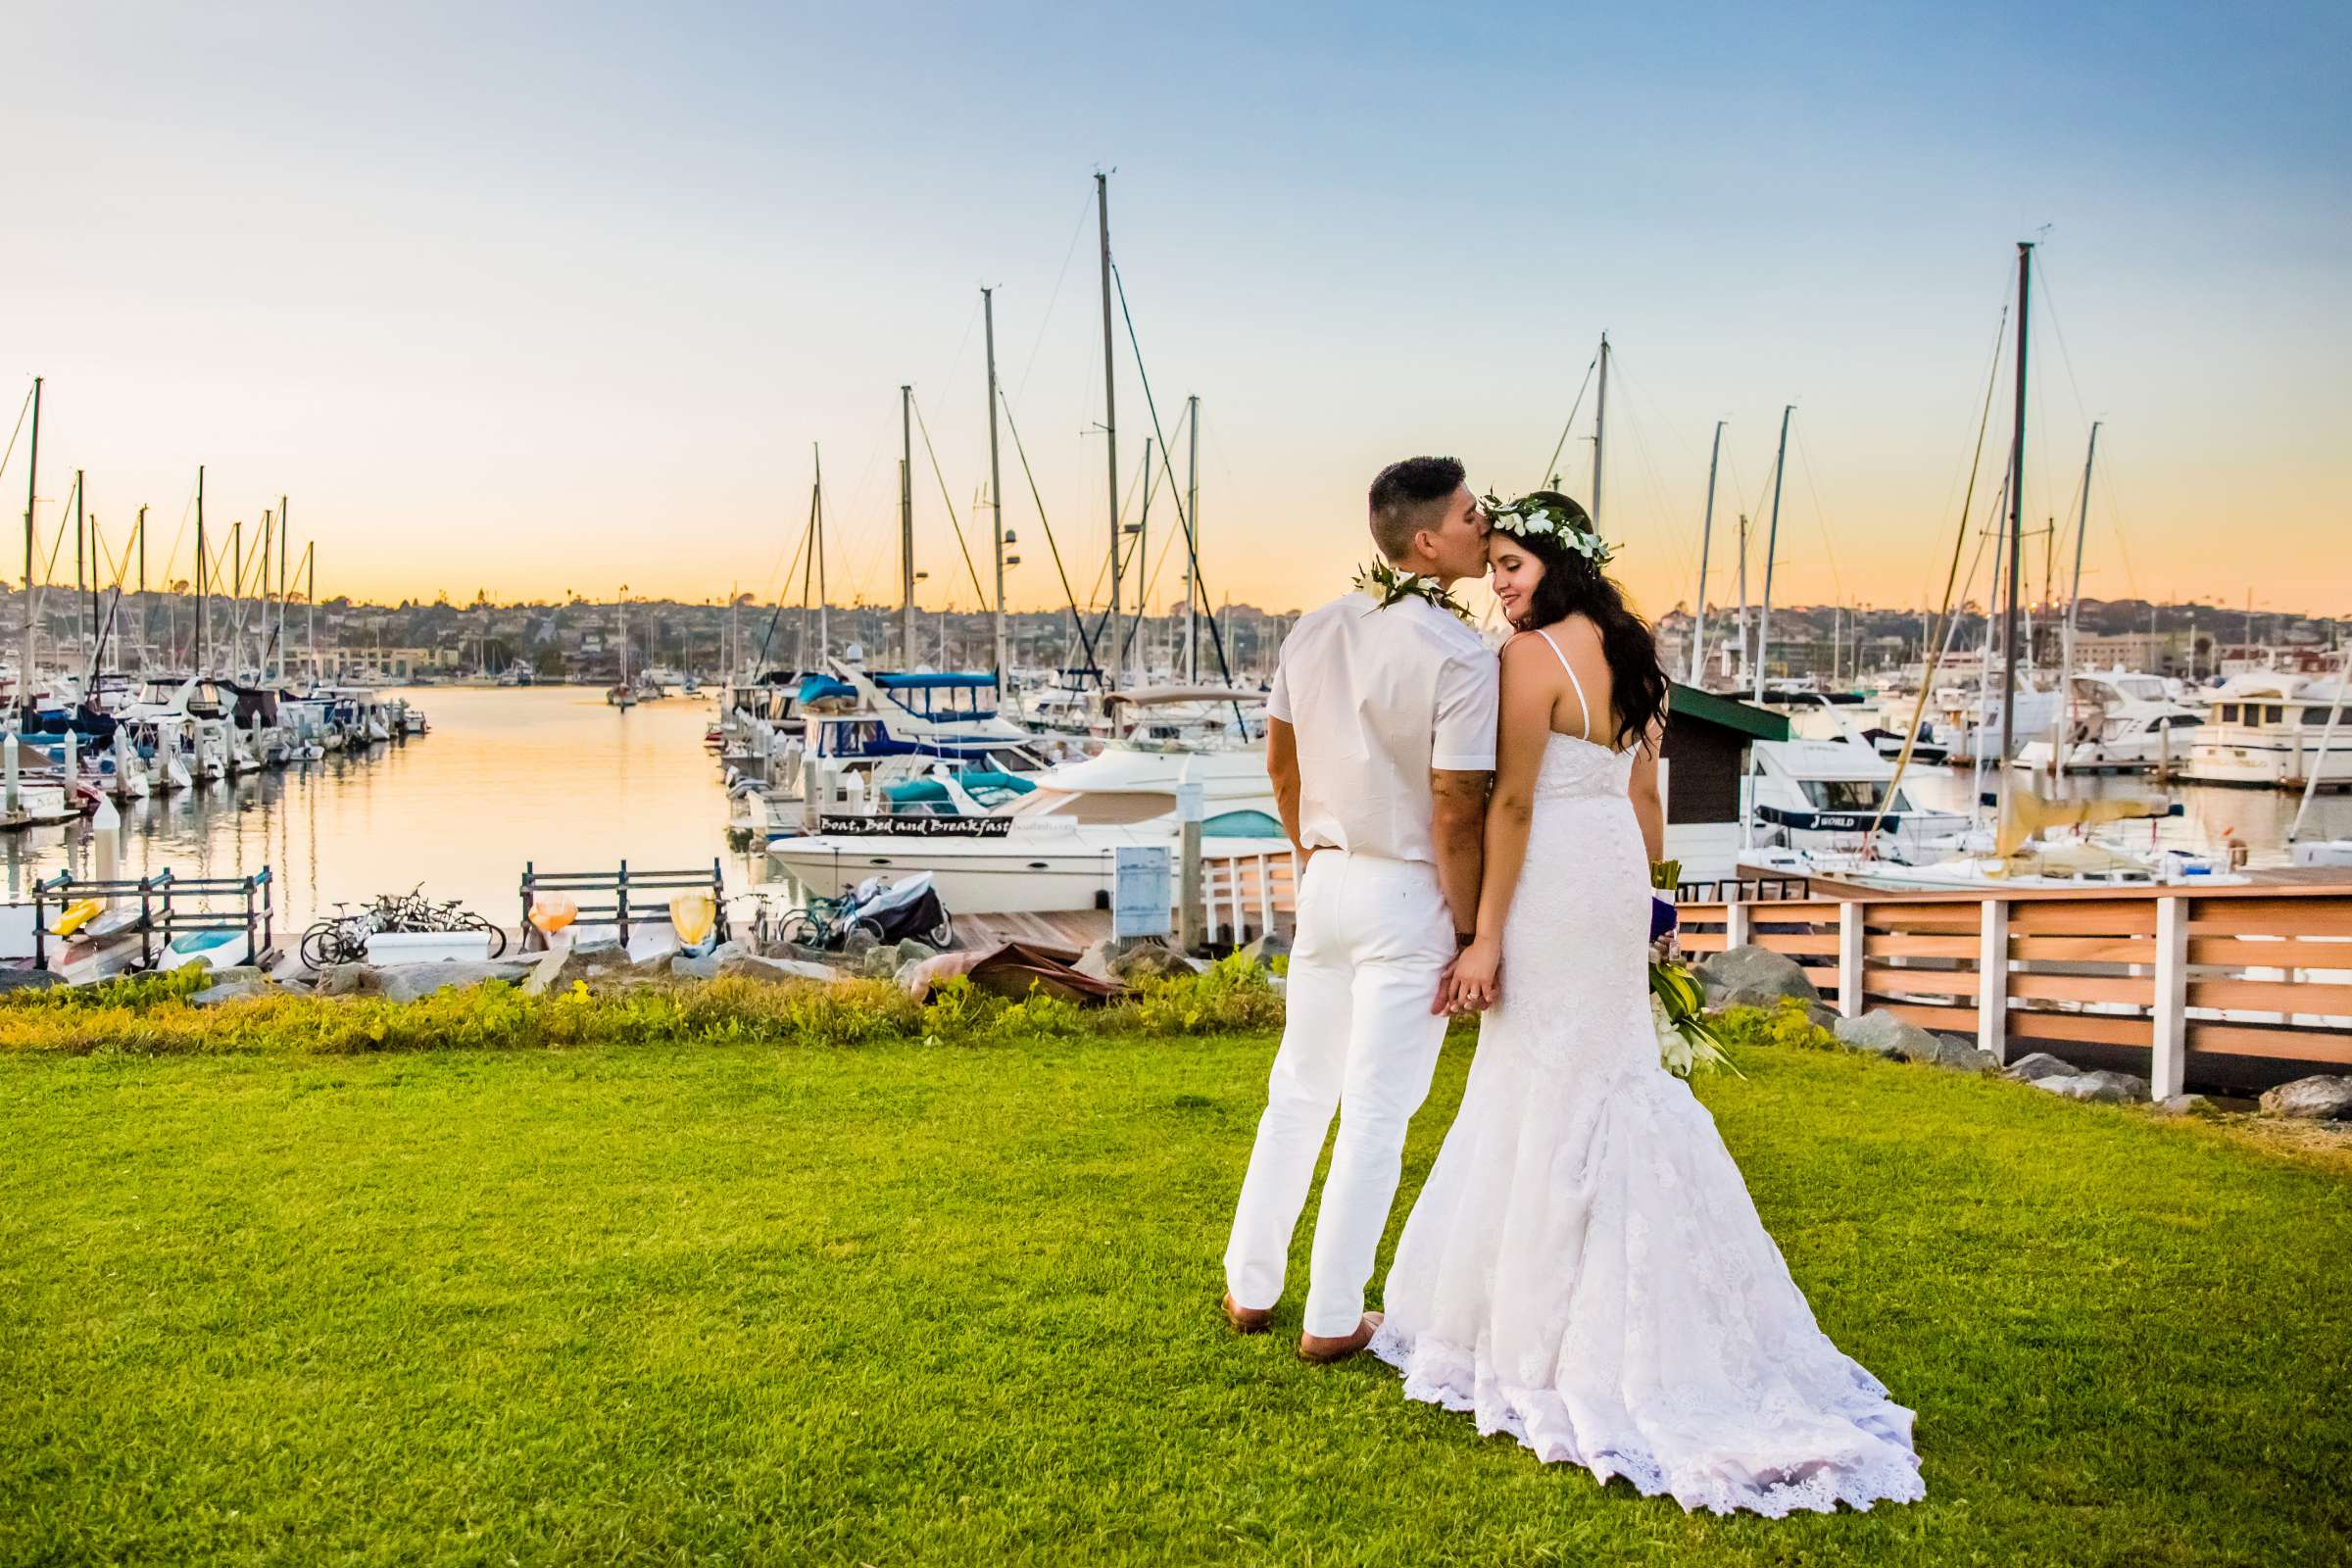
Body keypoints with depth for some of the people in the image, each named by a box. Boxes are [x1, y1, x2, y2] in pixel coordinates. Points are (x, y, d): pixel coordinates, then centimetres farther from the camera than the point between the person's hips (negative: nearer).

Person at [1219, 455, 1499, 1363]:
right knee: (1376, 1116, 6)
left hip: (1326, 881, 6)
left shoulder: (1315, 630, 2)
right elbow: (1454, 815, -18)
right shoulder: (1462, 662, -19)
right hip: (1407, 895, -6)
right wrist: (1467, 933, -8)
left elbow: (1279, 759, 11)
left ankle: (1250, 1289, 29)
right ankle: (1332, 1321, 17)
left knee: (1298, 1092, 19)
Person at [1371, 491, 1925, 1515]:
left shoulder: (1533, 656, -15)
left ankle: (1552, 1338, 11)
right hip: (1616, 878, 9)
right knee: (1613, 1079, 16)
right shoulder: (1628, 655, 11)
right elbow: (1644, 792, 14)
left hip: (1554, 887, -9)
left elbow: (1511, 802, -18)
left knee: (1552, 1095, 0)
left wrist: (1487, 936, -16)